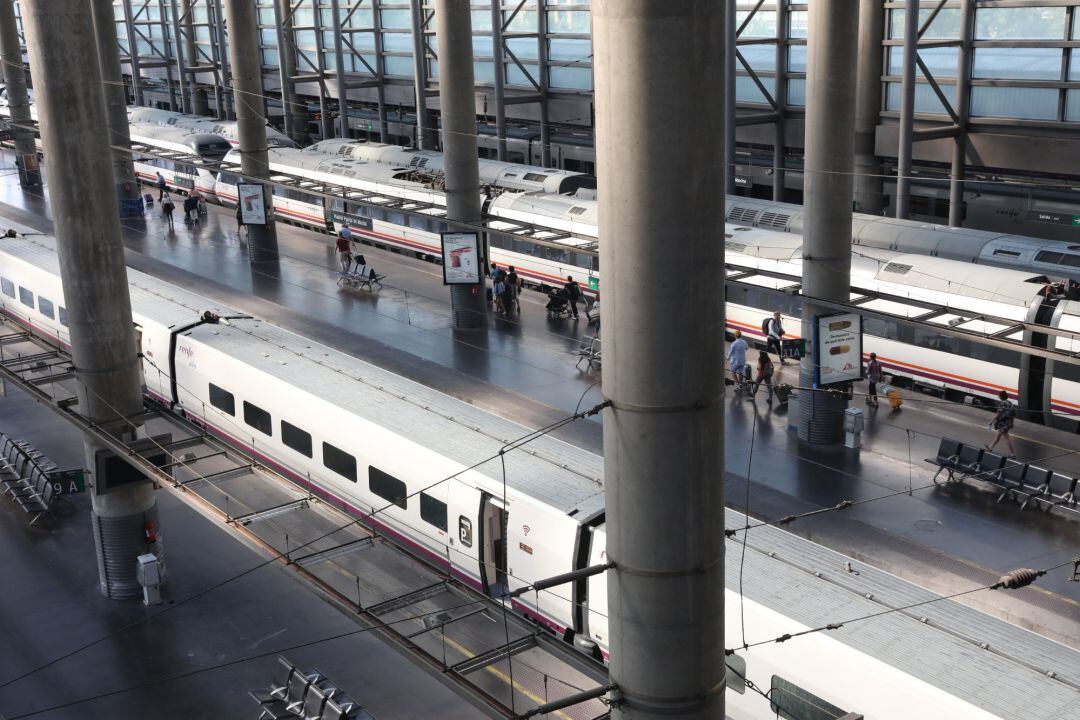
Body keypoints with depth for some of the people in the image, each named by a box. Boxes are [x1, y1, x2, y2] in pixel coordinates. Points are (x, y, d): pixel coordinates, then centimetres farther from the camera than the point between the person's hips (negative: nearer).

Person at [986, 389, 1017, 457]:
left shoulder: (1002, 404, -19)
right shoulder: (1010, 403, 5)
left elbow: (998, 415, -22)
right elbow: (1014, 416, 9)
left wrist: (991, 422, -15)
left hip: (1003, 423, -9)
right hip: (1009, 423, 9)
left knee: (1007, 437, -3)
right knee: (998, 435, 23)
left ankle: (1013, 453, -1)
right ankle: (991, 447, 38)